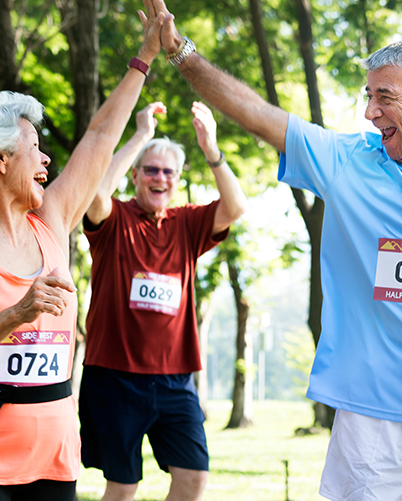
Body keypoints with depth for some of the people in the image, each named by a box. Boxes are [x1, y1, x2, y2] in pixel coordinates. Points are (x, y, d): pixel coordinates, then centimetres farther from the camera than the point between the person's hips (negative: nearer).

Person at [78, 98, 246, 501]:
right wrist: (140, 135, -21)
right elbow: (97, 192, -23)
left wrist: (211, 150, -18)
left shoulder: (186, 224, 8)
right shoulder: (114, 220, -2)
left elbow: (235, 208, -5)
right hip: (115, 374, -3)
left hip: (174, 379, 4)